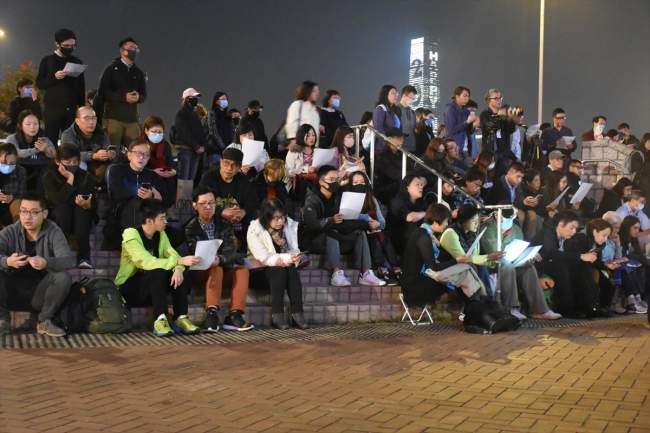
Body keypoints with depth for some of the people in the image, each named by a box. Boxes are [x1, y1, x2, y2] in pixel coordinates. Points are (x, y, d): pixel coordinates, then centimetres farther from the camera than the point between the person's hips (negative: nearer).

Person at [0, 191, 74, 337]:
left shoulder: (53, 232, -8)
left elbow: (68, 260, -24)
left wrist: (46, 263, -45)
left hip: (39, 294, -1)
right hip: (13, 293, 1)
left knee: (63, 277, -28)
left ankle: (45, 321, -7)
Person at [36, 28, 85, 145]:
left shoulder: (77, 62, 11)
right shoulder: (47, 60, 3)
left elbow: (81, 87, 12)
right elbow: (39, 83, 0)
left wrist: (82, 108, 7)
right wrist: (54, 77, -17)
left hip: (71, 109, 2)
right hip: (52, 108, -2)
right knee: (50, 142, -2)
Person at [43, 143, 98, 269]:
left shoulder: (86, 176, -6)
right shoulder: (49, 176, -10)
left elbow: (95, 204, -13)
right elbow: (59, 200, -27)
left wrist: (88, 205, -36)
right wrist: (70, 178, -26)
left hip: (81, 219, 1)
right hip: (58, 218, -1)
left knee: (81, 208, -32)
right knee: (63, 208, -33)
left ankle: (84, 257, -42)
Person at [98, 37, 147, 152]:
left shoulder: (138, 72, 14)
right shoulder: (111, 69, 2)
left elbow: (144, 95, 15)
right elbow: (102, 91, -5)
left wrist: (138, 97, -10)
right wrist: (124, 97, -14)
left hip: (132, 118, 4)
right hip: (113, 117, -4)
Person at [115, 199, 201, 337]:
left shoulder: (161, 235, 2)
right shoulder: (131, 235, -19)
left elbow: (174, 256, -9)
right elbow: (147, 262, -33)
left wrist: (178, 269, -33)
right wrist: (180, 261, -38)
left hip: (152, 287, 6)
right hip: (129, 288, -6)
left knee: (179, 274, -18)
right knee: (159, 273, -32)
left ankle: (180, 319, -23)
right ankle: (160, 320, -37)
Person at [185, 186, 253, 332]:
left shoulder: (224, 225, 5)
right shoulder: (191, 228, -1)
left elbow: (231, 250, -9)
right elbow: (194, 254, -14)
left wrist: (219, 260, -33)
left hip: (224, 270, 3)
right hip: (200, 272, -3)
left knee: (242, 270, -25)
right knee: (216, 270, -34)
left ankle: (234, 314, -37)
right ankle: (212, 313, -49)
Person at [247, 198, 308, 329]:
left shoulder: (290, 225, -8)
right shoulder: (254, 230, -19)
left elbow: (294, 250, -9)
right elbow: (264, 258, -22)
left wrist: (293, 259, -32)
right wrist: (287, 258, -31)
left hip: (285, 266, 3)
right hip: (261, 269, -3)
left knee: (292, 271, -28)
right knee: (280, 271, -32)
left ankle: (297, 313, -33)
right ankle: (277, 315, -34)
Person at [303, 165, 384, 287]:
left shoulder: (338, 198, 11)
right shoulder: (312, 200, -10)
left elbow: (345, 222, 2)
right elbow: (311, 224, -27)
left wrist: (366, 223, -17)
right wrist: (331, 220, -44)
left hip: (336, 242, 6)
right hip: (318, 242, -6)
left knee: (360, 233, -11)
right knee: (332, 233, -33)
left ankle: (365, 274, -24)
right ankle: (337, 274, -45)